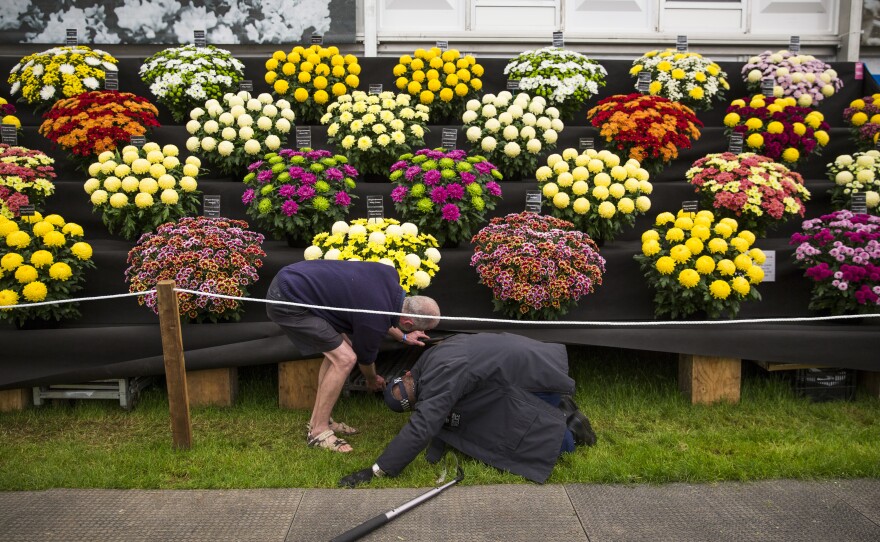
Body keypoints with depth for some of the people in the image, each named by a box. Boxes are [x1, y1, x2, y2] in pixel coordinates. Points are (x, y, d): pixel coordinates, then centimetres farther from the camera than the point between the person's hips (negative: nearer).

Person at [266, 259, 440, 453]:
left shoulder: (390, 274, 0)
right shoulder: (376, 323, -20)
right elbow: (365, 357, 3)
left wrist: (402, 337, 28)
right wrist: (373, 381, 26)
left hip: (292, 279, 10)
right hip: (287, 302, -10)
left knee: (337, 348, 15)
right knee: (344, 358, -10)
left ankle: (318, 420, 23)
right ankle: (319, 431, 3)